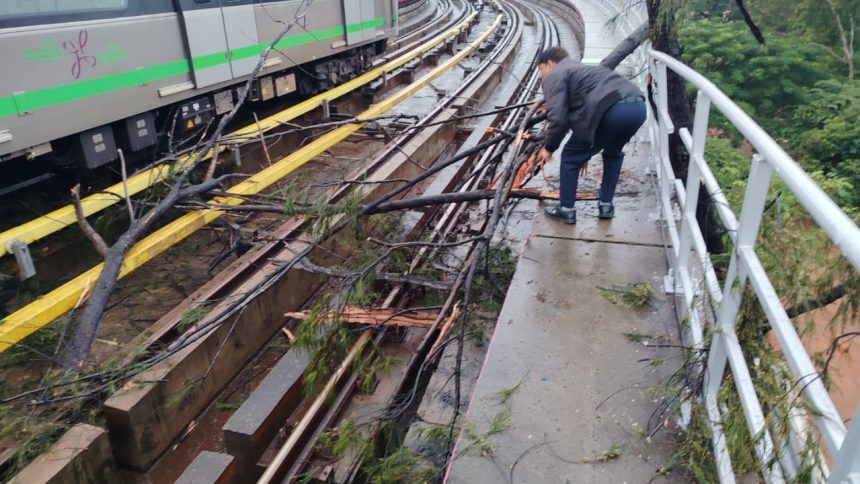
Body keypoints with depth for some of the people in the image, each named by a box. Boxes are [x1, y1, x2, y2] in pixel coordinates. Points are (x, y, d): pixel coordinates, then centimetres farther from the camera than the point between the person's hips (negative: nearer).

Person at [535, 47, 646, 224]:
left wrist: (549, 147, 12)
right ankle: (606, 205, 35)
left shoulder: (554, 76, 11)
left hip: (611, 111, -8)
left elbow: (558, 118, -3)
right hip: (638, 106, 8)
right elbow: (575, 112, 43)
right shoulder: (581, 68, 39)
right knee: (613, 152, 34)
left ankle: (566, 210, 21)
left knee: (571, 156, 13)